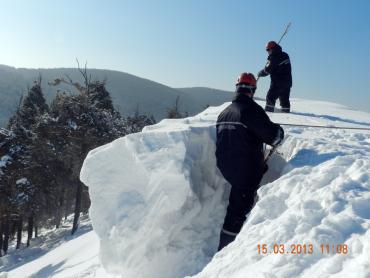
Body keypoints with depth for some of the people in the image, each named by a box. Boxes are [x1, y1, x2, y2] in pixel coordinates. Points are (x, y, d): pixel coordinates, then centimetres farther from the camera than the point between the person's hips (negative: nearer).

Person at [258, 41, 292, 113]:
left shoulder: (273, 57, -15)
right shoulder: (285, 55, 9)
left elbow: (267, 70, -12)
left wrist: (260, 73, 6)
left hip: (277, 82, -8)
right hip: (287, 81, 8)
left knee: (270, 97, -2)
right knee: (284, 98, 15)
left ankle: (269, 110, -5)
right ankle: (286, 111, 18)